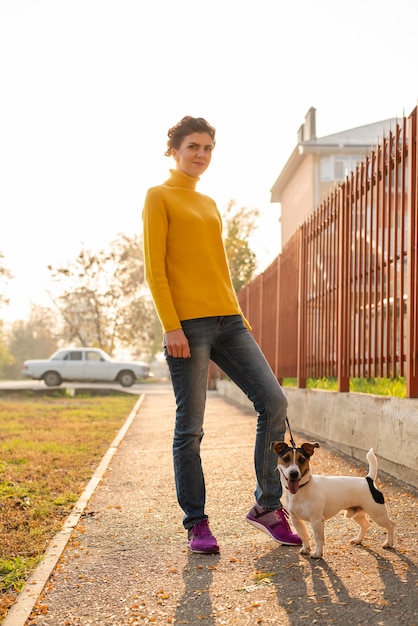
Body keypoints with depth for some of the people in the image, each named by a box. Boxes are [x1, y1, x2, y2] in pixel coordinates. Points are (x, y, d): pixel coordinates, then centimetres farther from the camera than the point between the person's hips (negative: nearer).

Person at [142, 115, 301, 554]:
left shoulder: (209, 204, 22)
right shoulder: (159, 197, 2)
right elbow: (154, 268, -7)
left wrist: (239, 317, 16)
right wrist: (171, 326, -15)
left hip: (227, 320, 7)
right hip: (187, 323, -7)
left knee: (273, 401, -3)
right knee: (190, 428, -2)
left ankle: (267, 505, 9)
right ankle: (196, 524, 10)